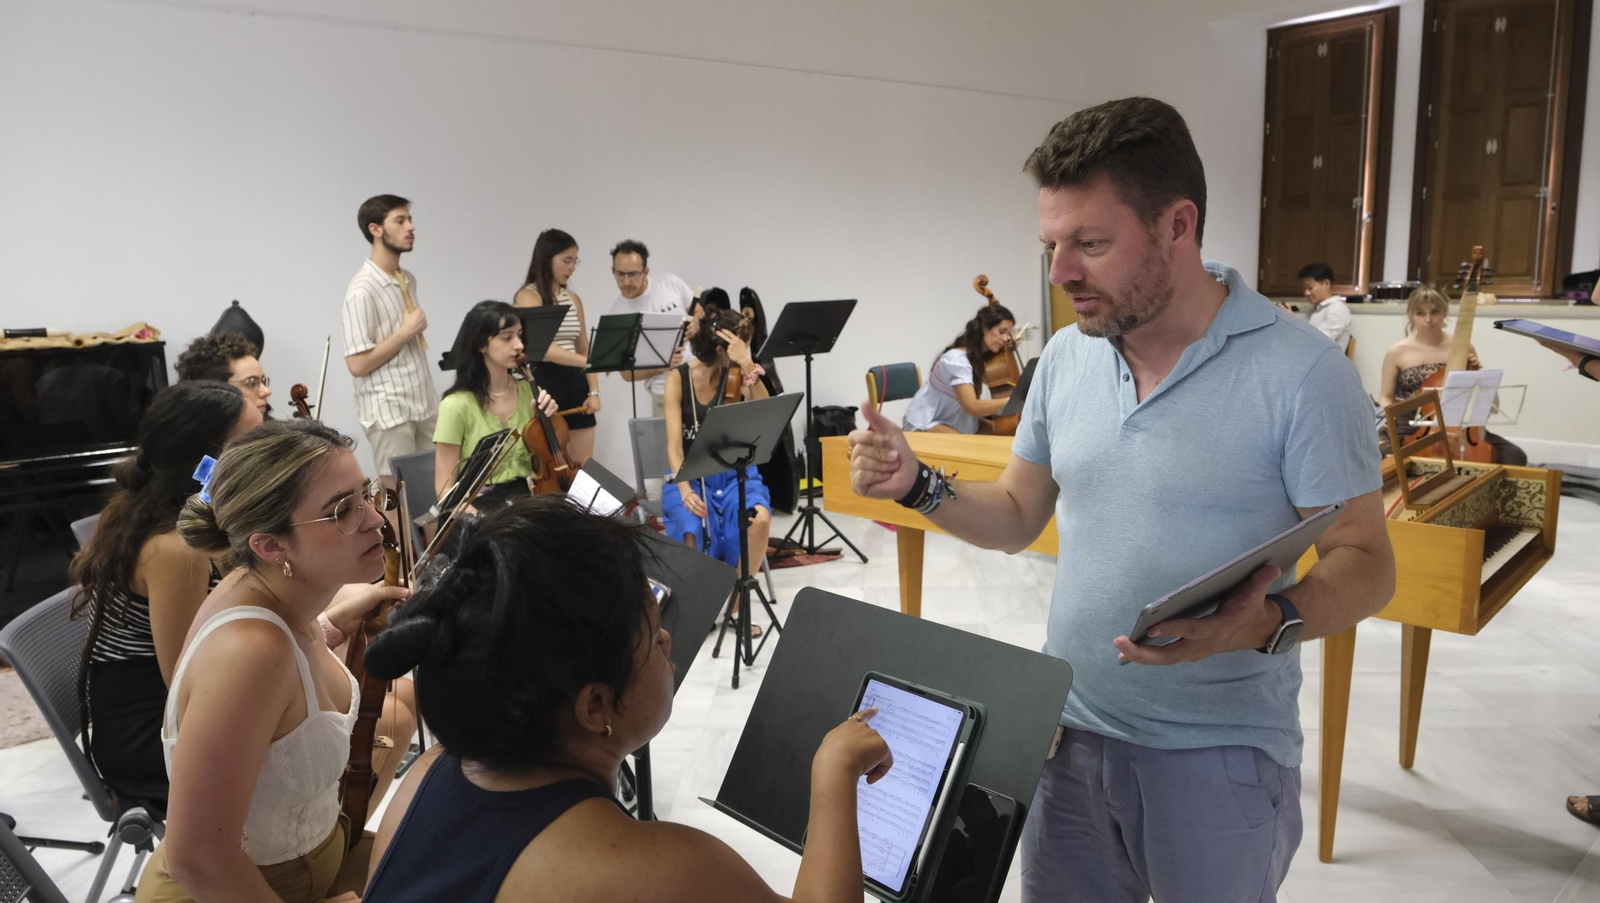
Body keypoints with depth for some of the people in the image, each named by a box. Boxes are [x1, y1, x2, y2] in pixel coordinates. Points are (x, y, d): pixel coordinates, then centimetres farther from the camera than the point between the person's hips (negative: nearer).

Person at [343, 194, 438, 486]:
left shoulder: (408, 280, 10)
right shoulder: (362, 290, -16)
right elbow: (358, 364, -19)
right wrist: (406, 332, -15)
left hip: (423, 404, 7)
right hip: (389, 411, -7)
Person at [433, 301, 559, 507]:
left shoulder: (529, 391, 4)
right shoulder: (457, 405, -11)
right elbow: (445, 488, -7)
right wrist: (478, 518, -23)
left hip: (527, 498, 5)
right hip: (481, 505, -5)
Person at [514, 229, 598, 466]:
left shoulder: (573, 299, 13)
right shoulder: (528, 296, -7)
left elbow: (584, 350, 14)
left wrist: (594, 391, 1)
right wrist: (588, 362, -31)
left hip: (575, 385, 7)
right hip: (544, 384, -6)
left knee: (585, 469, 7)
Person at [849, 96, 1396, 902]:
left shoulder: (1300, 372, -15)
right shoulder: (1065, 357, 2)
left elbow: (1365, 564, -11)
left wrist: (1268, 622, -31)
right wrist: (917, 487, -8)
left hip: (1218, 758, -4)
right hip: (1071, 733, 5)